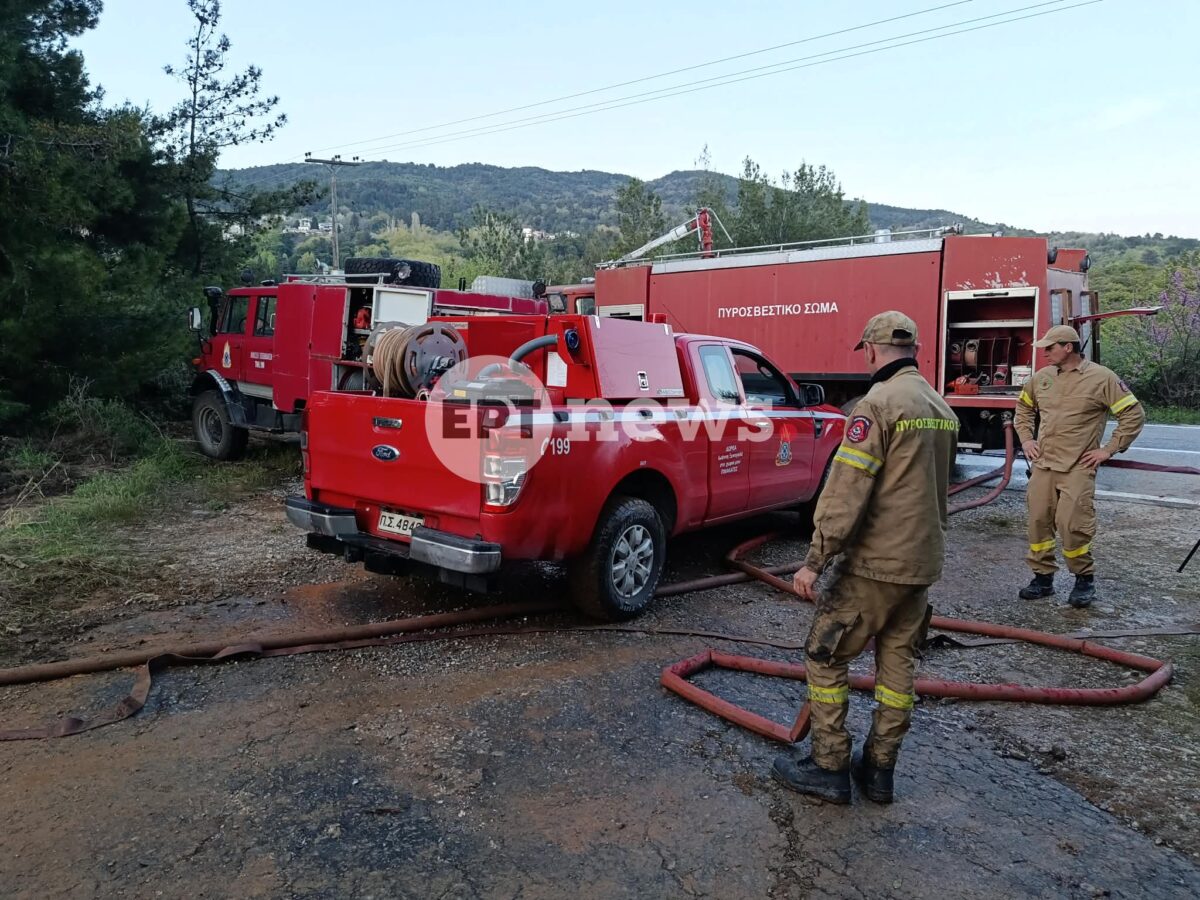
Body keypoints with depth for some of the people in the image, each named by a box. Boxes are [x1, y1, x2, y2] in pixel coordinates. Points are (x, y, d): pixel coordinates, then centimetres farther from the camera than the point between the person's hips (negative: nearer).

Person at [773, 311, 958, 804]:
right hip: (923, 562, 8)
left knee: (825, 657, 4)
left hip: (875, 563, -8)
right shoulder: (942, 408, 11)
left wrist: (815, 560, -19)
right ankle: (879, 769, 24)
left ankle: (829, 768, 11)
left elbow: (846, 491, -22)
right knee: (897, 661, 15)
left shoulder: (879, 403, -16)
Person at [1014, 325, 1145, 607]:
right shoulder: (1041, 377, 8)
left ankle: (1085, 579, 11)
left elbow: (1134, 415, -4)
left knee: (1072, 524, -10)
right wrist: (1026, 439, 13)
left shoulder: (1101, 378, -7)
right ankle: (1043, 578, 18)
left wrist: (1108, 450, -7)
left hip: (1077, 468, -5)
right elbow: (1023, 408, 25)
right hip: (1043, 465, 5)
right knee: (1038, 521, 5)